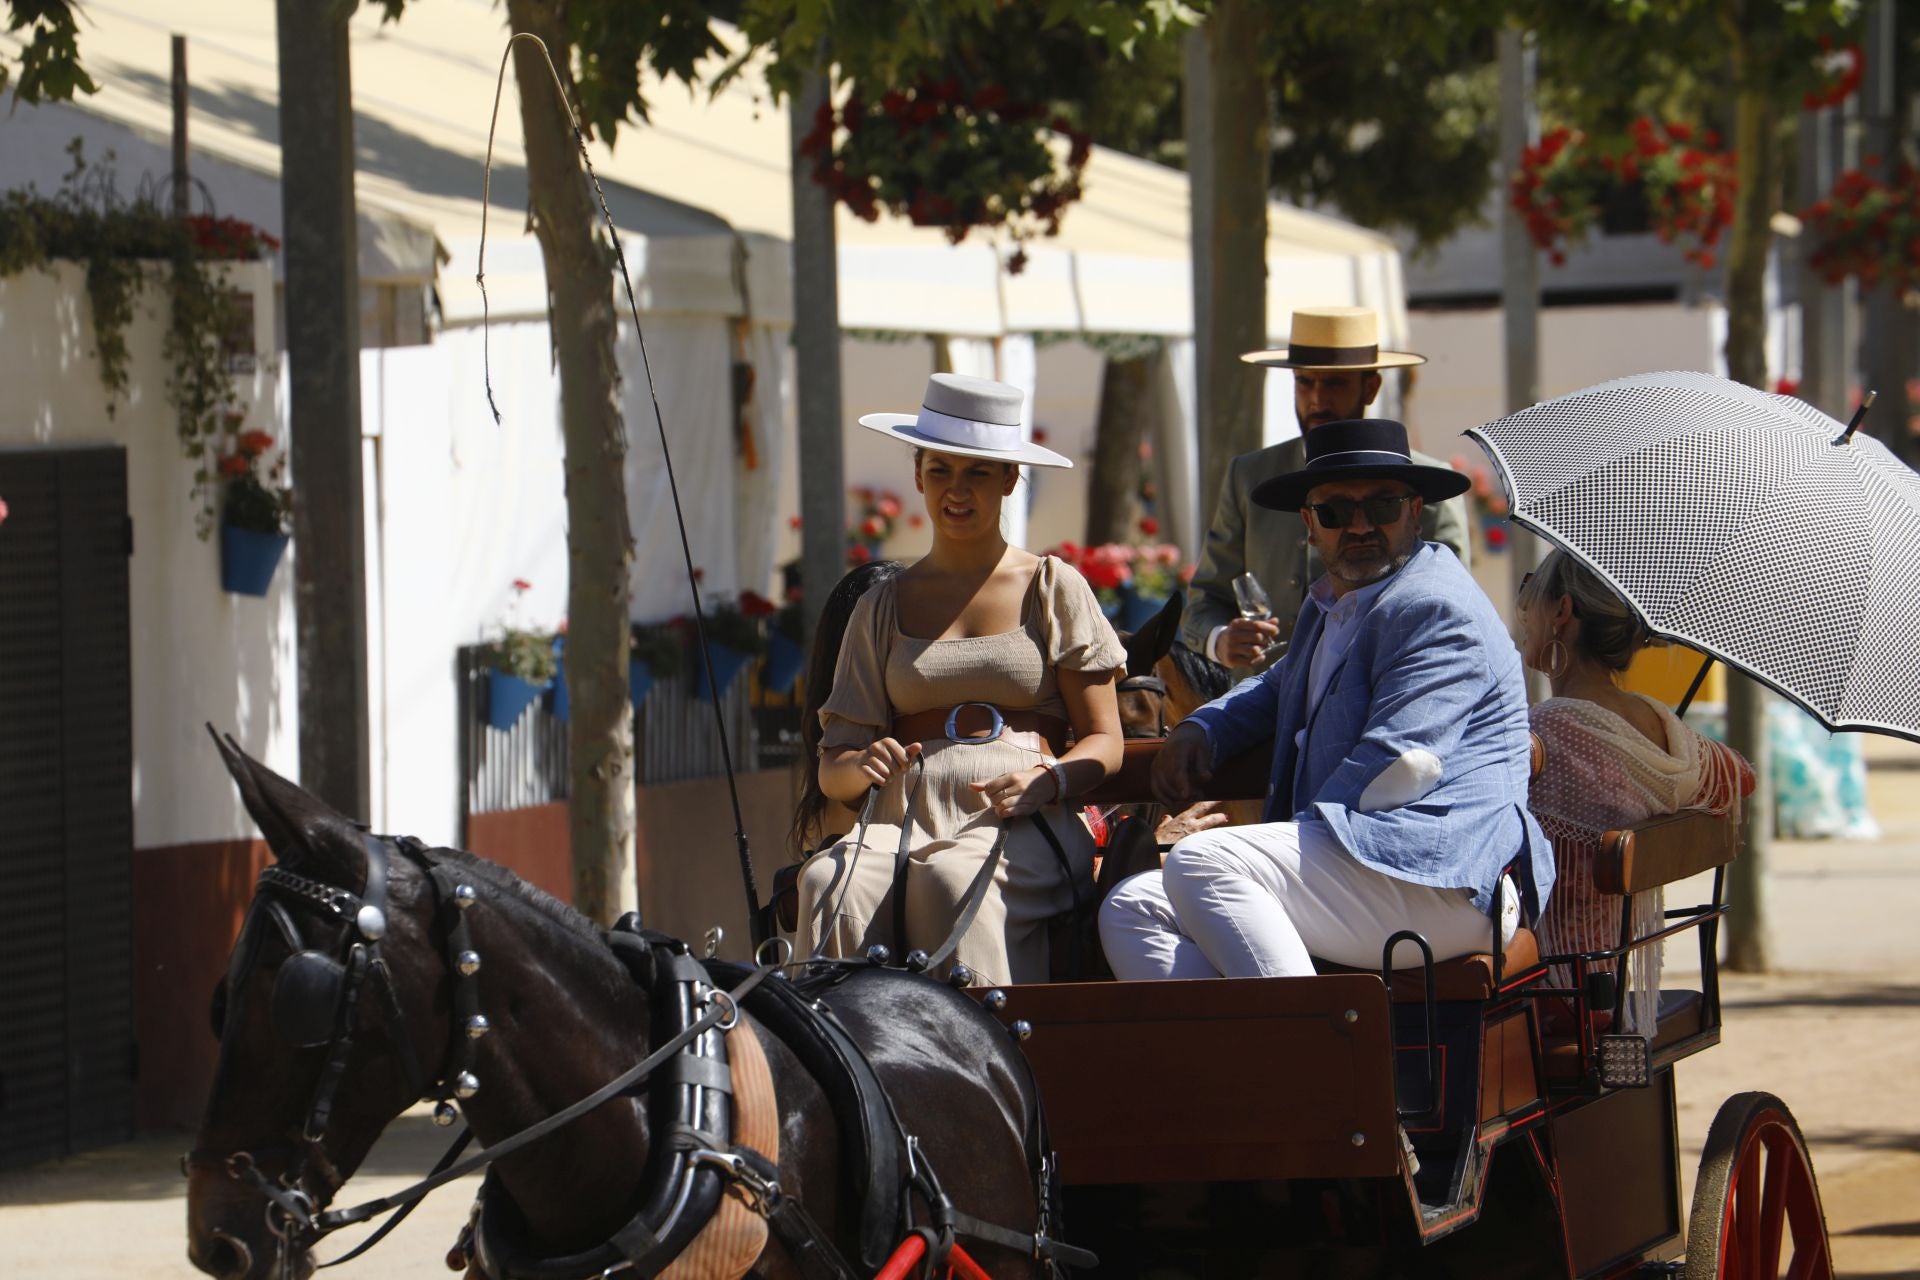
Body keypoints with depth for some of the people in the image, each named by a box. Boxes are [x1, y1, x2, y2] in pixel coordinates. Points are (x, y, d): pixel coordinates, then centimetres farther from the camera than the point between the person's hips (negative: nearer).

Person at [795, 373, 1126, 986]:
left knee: (952, 880, -39)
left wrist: (1044, 782, -13)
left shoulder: (1052, 589, 14)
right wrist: (862, 766, -11)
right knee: (830, 883, -33)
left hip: (1022, 826, -2)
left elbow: (1104, 741, 9)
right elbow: (832, 769, 15)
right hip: (906, 815, 2)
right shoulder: (883, 608, 20)